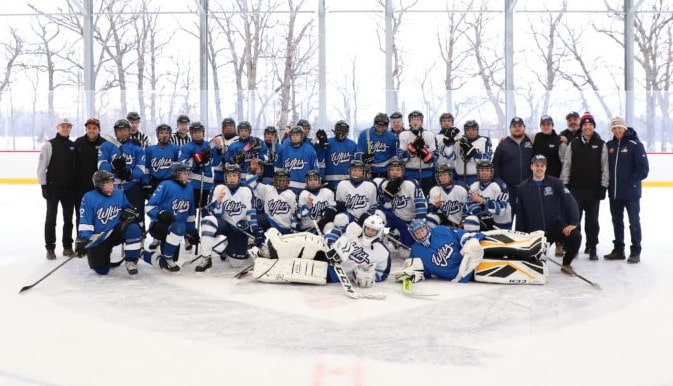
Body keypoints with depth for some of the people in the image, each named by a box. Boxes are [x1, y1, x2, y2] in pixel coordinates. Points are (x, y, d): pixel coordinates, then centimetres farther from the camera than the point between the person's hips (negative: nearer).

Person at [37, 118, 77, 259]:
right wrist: (43, 185, -11)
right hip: (53, 187, -4)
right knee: (51, 218, 4)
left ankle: (67, 246, 18)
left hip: (69, 188, 4)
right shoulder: (49, 145, -4)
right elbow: (41, 166, -6)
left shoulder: (74, 146, 8)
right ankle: (50, 248, 10)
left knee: (68, 218, 9)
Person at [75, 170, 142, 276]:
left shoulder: (118, 193, -3)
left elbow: (128, 208, 14)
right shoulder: (89, 198, -13)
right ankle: (105, 254, 34)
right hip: (98, 239, -2)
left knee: (133, 230, -31)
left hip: (116, 231, 2)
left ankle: (131, 261, -14)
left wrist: (129, 214, -8)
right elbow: (84, 222, -15)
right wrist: (82, 240, -24)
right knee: (101, 270, -4)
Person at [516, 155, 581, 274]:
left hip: (556, 225, 0)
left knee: (575, 236, -28)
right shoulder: (523, 188, 4)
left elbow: (570, 202, -8)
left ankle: (566, 263, 0)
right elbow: (520, 215, 7)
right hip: (535, 232, 1)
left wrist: (573, 223, -21)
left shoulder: (556, 183, 0)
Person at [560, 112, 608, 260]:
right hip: (576, 188, 1)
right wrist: (564, 184, -1)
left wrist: (603, 186, -4)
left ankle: (592, 248, 14)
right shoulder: (573, 144, 4)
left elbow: (605, 167, 0)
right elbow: (566, 165, 3)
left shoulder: (601, 145, 1)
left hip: (593, 189, 0)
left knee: (592, 220, 6)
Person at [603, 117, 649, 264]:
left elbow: (643, 169, -12)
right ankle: (618, 249, 25)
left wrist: (630, 181, -15)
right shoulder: (609, 145, 7)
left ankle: (635, 252, 12)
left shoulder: (635, 144, -9)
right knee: (617, 222, 13)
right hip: (614, 192, 6)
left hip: (631, 192, -5)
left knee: (634, 222, 4)